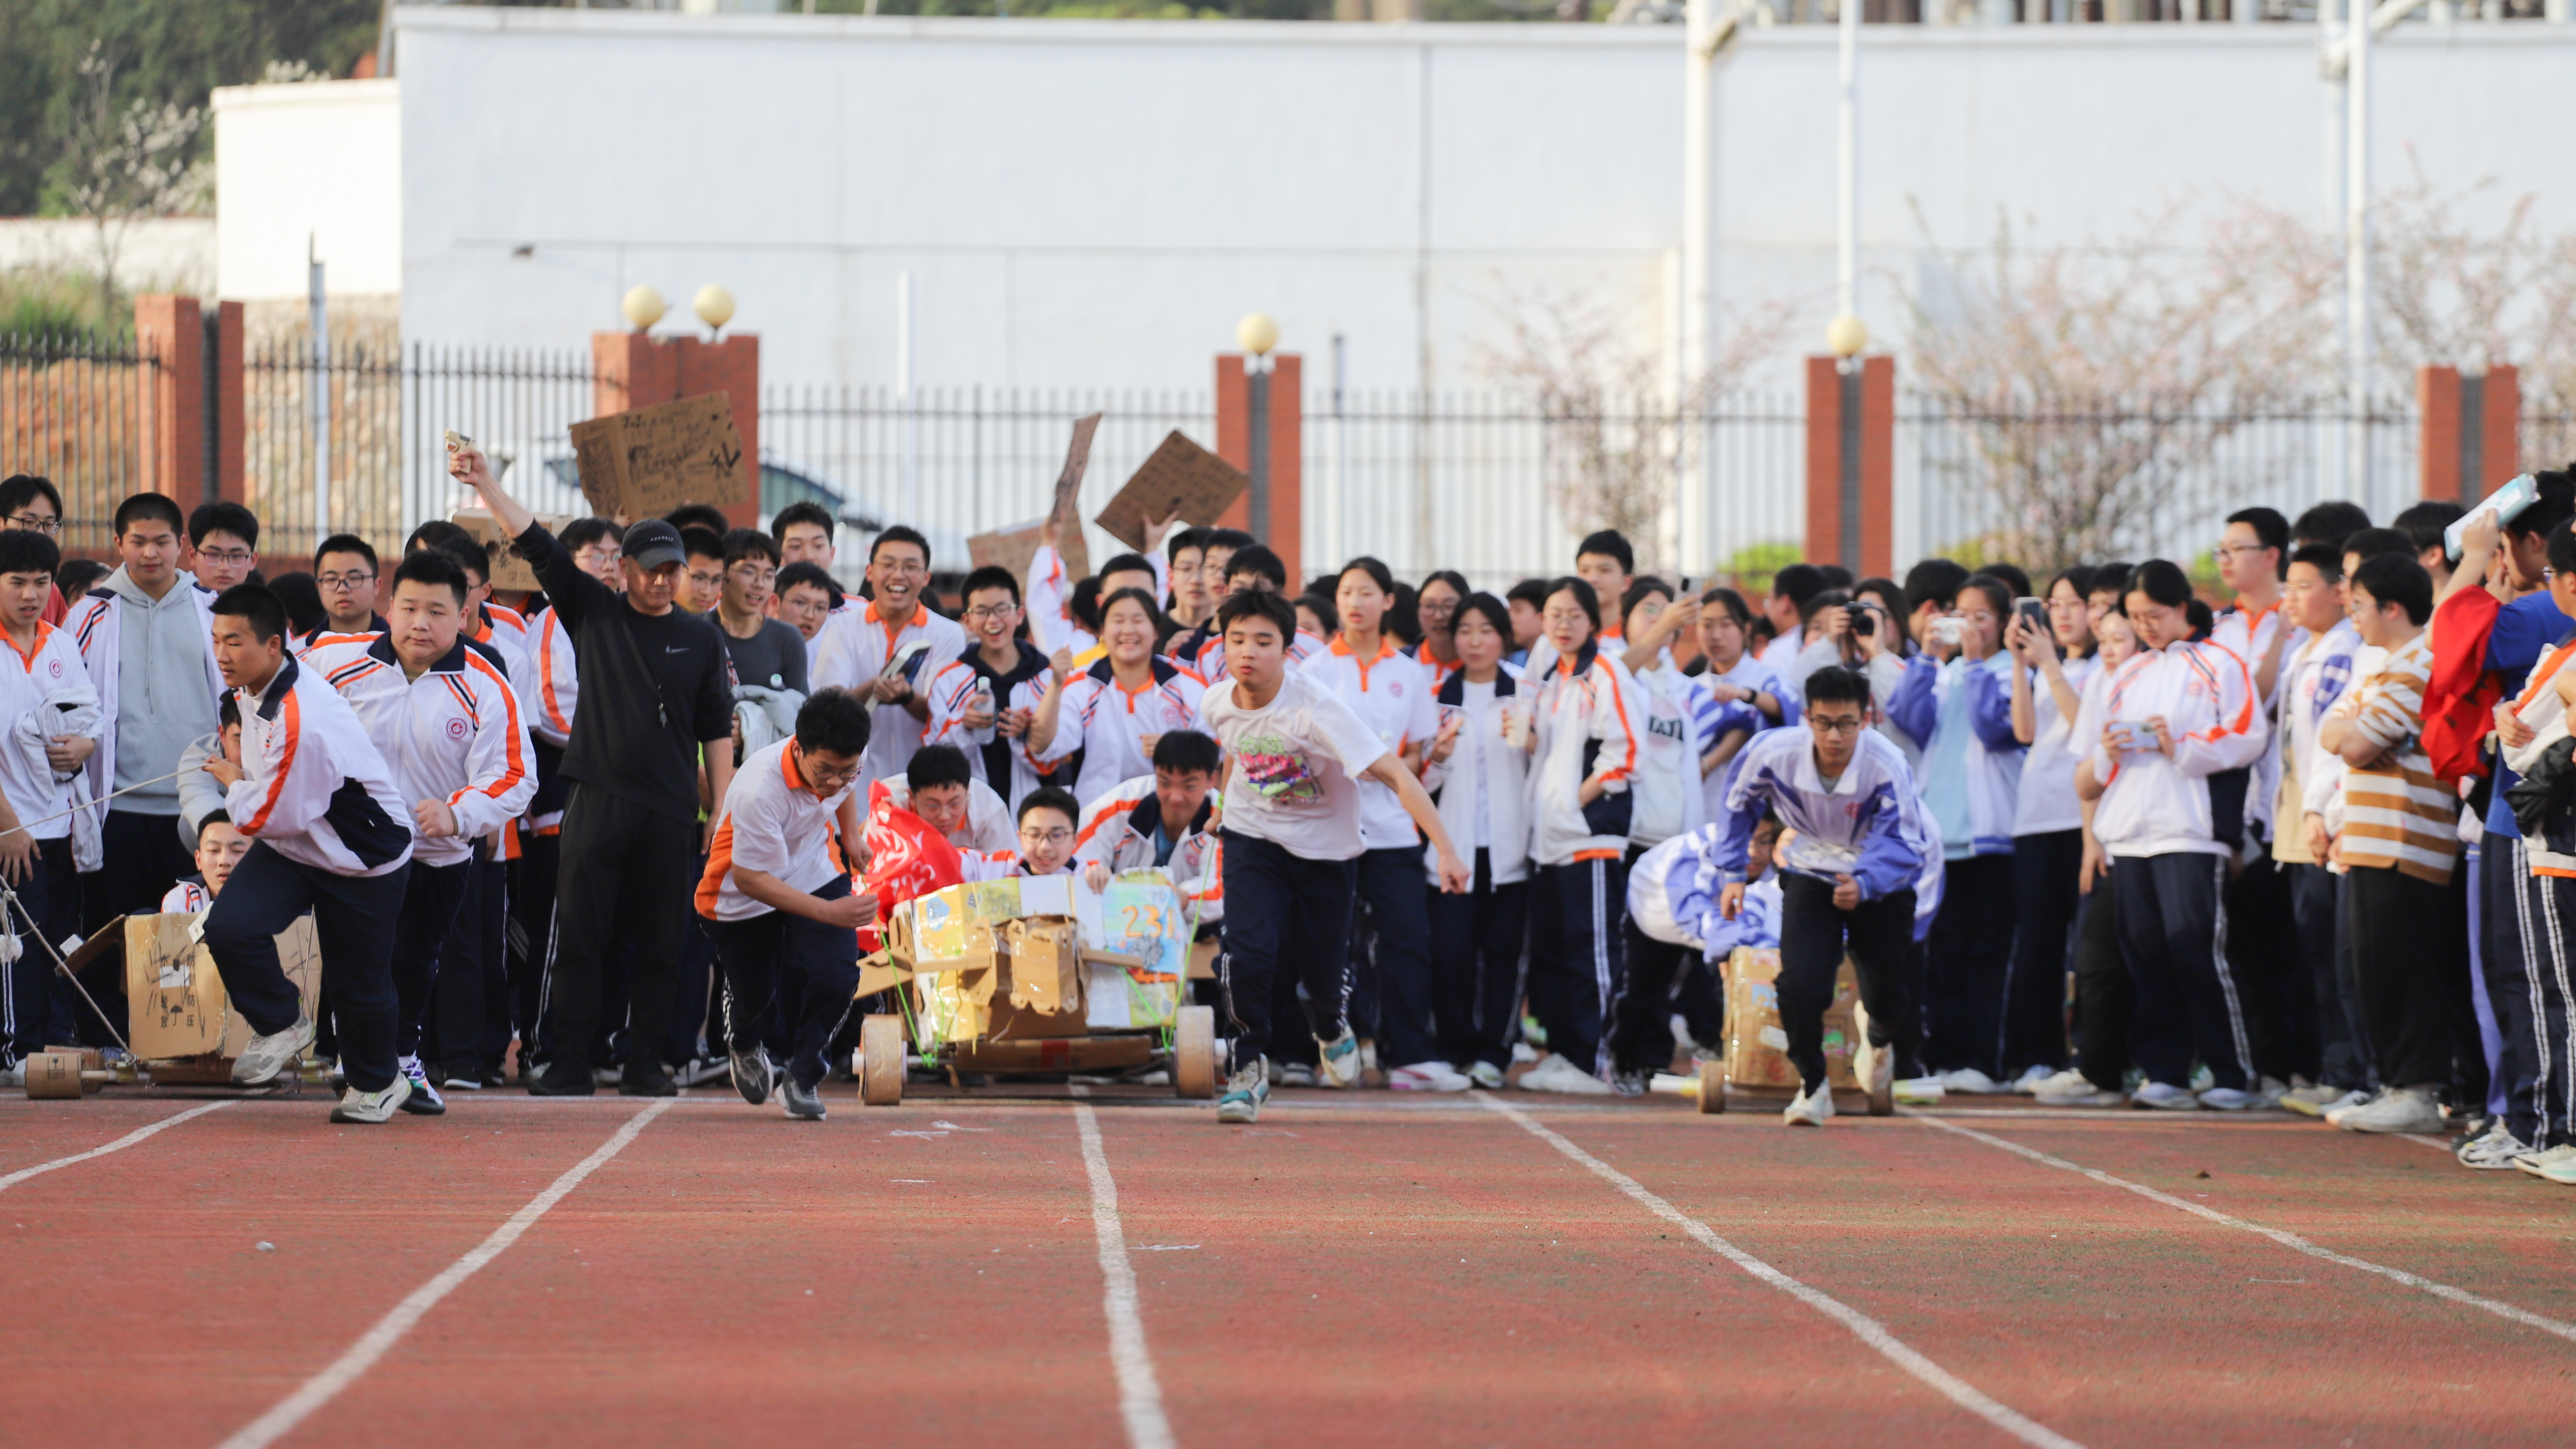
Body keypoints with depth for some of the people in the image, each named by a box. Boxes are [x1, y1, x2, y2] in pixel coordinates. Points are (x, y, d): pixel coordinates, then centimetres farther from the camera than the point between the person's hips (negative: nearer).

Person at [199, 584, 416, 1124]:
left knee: (356, 981, 6)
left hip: (362, 861, -8)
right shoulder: (255, 690, -5)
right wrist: (242, 783, 8)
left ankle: (376, 1084, 33)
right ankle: (281, 1027, 8)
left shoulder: (302, 721, -36)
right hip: (289, 847, 8)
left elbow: (268, 817, -26)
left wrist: (233, 783, -9)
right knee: (228, 928, -16)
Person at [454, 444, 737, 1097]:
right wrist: (485, 485, -8)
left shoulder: (701, 639, 11)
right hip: (598, 799, -1)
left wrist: (723, 810, 5)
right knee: (579, 937, -4)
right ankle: (568, 1063, -2)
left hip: (670, 812, 1)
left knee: (658, 944, 3)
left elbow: (717, 728, 11)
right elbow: (537, 546, 1)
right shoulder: (593, 612, 9)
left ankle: (645, 1063, 9)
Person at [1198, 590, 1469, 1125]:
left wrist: (1446, 850, -37)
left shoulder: (1315, 709, -29)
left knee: (1323, 969, 7)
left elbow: (1396, 776, -31)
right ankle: (1250, 1068, 3)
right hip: (1253, 839, 2)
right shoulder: (1216, 703, -14)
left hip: (1326, 847, -2)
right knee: (1246, 954, -19)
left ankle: (1333, 1031, 45)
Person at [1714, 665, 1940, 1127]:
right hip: (1812, 871, 1)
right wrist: (1733, 873, -6)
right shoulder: (1774, 753, -24)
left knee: (1886, 995, 5)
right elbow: (1739, 804, -2)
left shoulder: (1887, 767, -33)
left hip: (1882, 878, -1)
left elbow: (1900, 844, -31)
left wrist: (1864, 883, -50)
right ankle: (1813, 1087, 5)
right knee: (1800, 981, -19)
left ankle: (1880, 1039, 46)